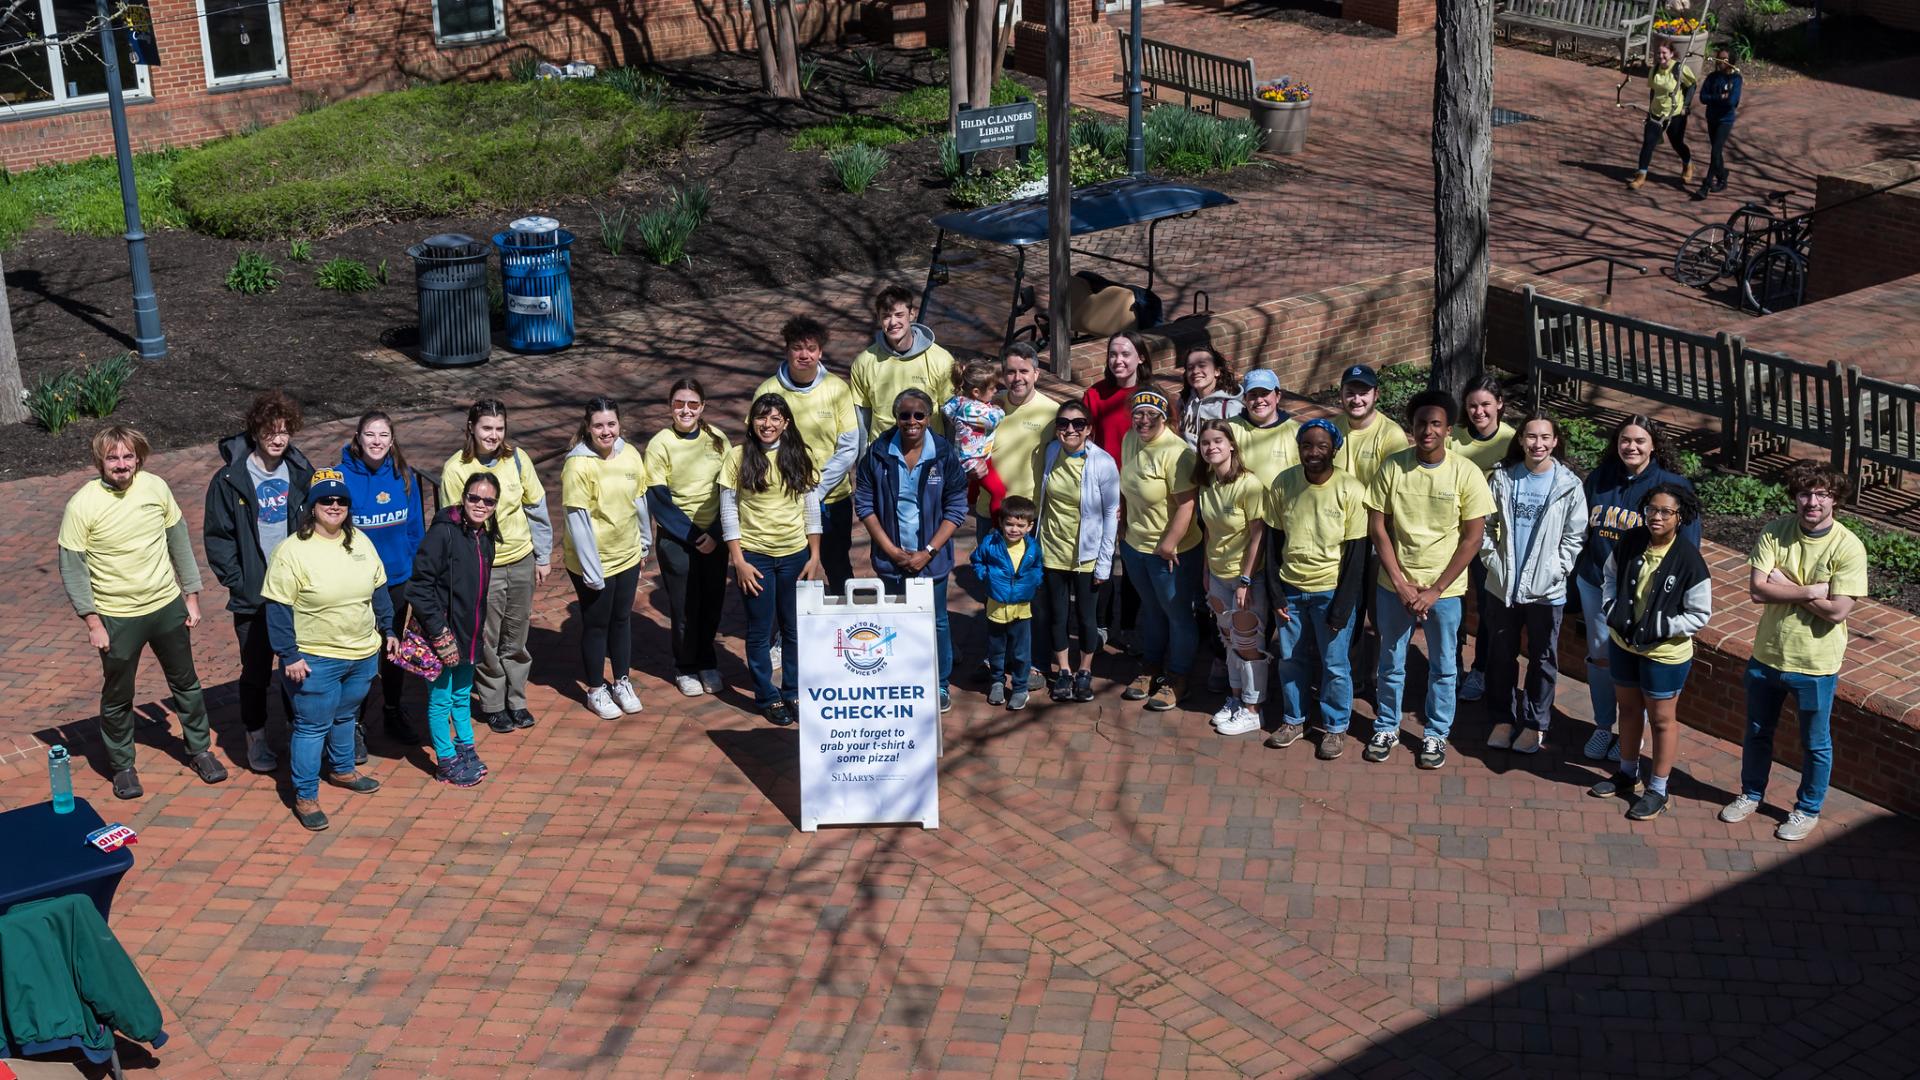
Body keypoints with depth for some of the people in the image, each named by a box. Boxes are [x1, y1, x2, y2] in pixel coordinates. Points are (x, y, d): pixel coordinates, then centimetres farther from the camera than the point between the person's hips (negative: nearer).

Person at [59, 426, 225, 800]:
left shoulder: (156, 488, -9)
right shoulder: (82, 506, -18)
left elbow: (179, 543, 3)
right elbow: (71, 568, -12)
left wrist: (192, 595, 5)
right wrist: (92, 622, -12)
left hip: (168, 606, 3)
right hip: (117, 617, -3)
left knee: (186, 682, 18)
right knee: (117, 697, 13)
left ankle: (199, 749, 37)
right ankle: (122, 766, 32)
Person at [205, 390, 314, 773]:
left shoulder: (301, 473, 1)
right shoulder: (230, 479, -9)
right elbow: (216, 536, -5)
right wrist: (236, 581, -11)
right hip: (253, 596, -2)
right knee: (256, 670, 8)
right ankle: (256, 738, 25)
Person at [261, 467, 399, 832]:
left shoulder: (360, 543, 3)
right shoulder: (293, 550, -17)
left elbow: (378, 591, 15)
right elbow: (278, 608, -16)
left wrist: (387, 630, 14)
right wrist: (289, 655, -18)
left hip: (363, 653, 6)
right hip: (315, 660, -6)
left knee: (346, 715, 23)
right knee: (312, 725, 1)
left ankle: (342, 770, 44)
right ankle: (305, 797, 10)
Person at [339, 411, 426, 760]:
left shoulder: (404, 477, -4)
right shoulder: (342, 478, -14)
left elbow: (416, 529, 4)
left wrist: (417, 574, 3)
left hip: (397, 580, 4)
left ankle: (394, 714, 39)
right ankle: (354, 727, 21)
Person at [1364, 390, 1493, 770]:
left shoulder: (1466, 472, -12)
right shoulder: (1392, 467, -9)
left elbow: (1472, 538, -9)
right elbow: (1377, 528, -5)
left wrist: (1435, 590, -12)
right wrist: (1401, 584, -11)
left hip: (1444, 588, -1)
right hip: (1394, 584, 1)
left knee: (1443, 667, 13)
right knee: (1391, 663, 15)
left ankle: (1436, 734, 29)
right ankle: (1386, 727, 33)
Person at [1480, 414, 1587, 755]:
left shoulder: (1569, 485, -8)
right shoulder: (1503, 479, -1)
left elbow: (1575, 536, -4)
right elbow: (1485, 524, 5)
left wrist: (1556, 570, -10)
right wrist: (1492, 559, -4)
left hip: (1546, 589, -2)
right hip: (1502, 585, 2)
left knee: (1543, 659, 9)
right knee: (1501, 655, 13)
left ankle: (1535, 723, 23)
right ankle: (1503, 718, 28)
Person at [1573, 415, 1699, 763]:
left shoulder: (1673, 486, -10)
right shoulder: (1598, 480, 3)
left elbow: (1686, 546, -7)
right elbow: (1581, 530, 12)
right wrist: (1576, 581, 13)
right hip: (1595, 584, 4)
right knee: (1599, 656, 12)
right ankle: (1602, 727, 28)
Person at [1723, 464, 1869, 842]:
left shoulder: (1848, 548, -19)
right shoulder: (1776, 532, -11)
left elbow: (1837, 612, -24)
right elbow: (1757, 590, -18)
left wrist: (1784, 586, -19)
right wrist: (1811, 590, -23)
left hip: (1816, 665, -3)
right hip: (1767, 655, 3)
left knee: (1815, 744, 16)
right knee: (1757, 733, 22)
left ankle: (1808, 810, 36)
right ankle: (1751, 794, 45)